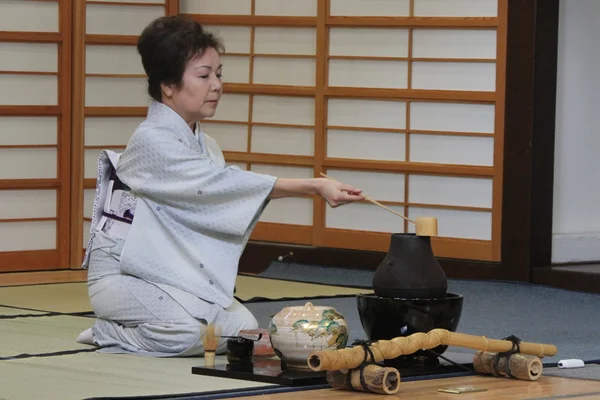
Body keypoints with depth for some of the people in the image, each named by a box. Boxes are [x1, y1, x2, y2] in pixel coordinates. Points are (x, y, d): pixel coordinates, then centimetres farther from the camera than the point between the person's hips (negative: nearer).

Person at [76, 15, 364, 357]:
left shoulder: (206, 146, 8)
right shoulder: (151, 143, -20)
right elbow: (224, 184, -29)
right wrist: (313, 187, -34)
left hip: (178, 275, 9)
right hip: (123, 275, -9)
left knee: (243, 327, -12)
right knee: (185, 333, -34)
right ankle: (108, 334, -4)